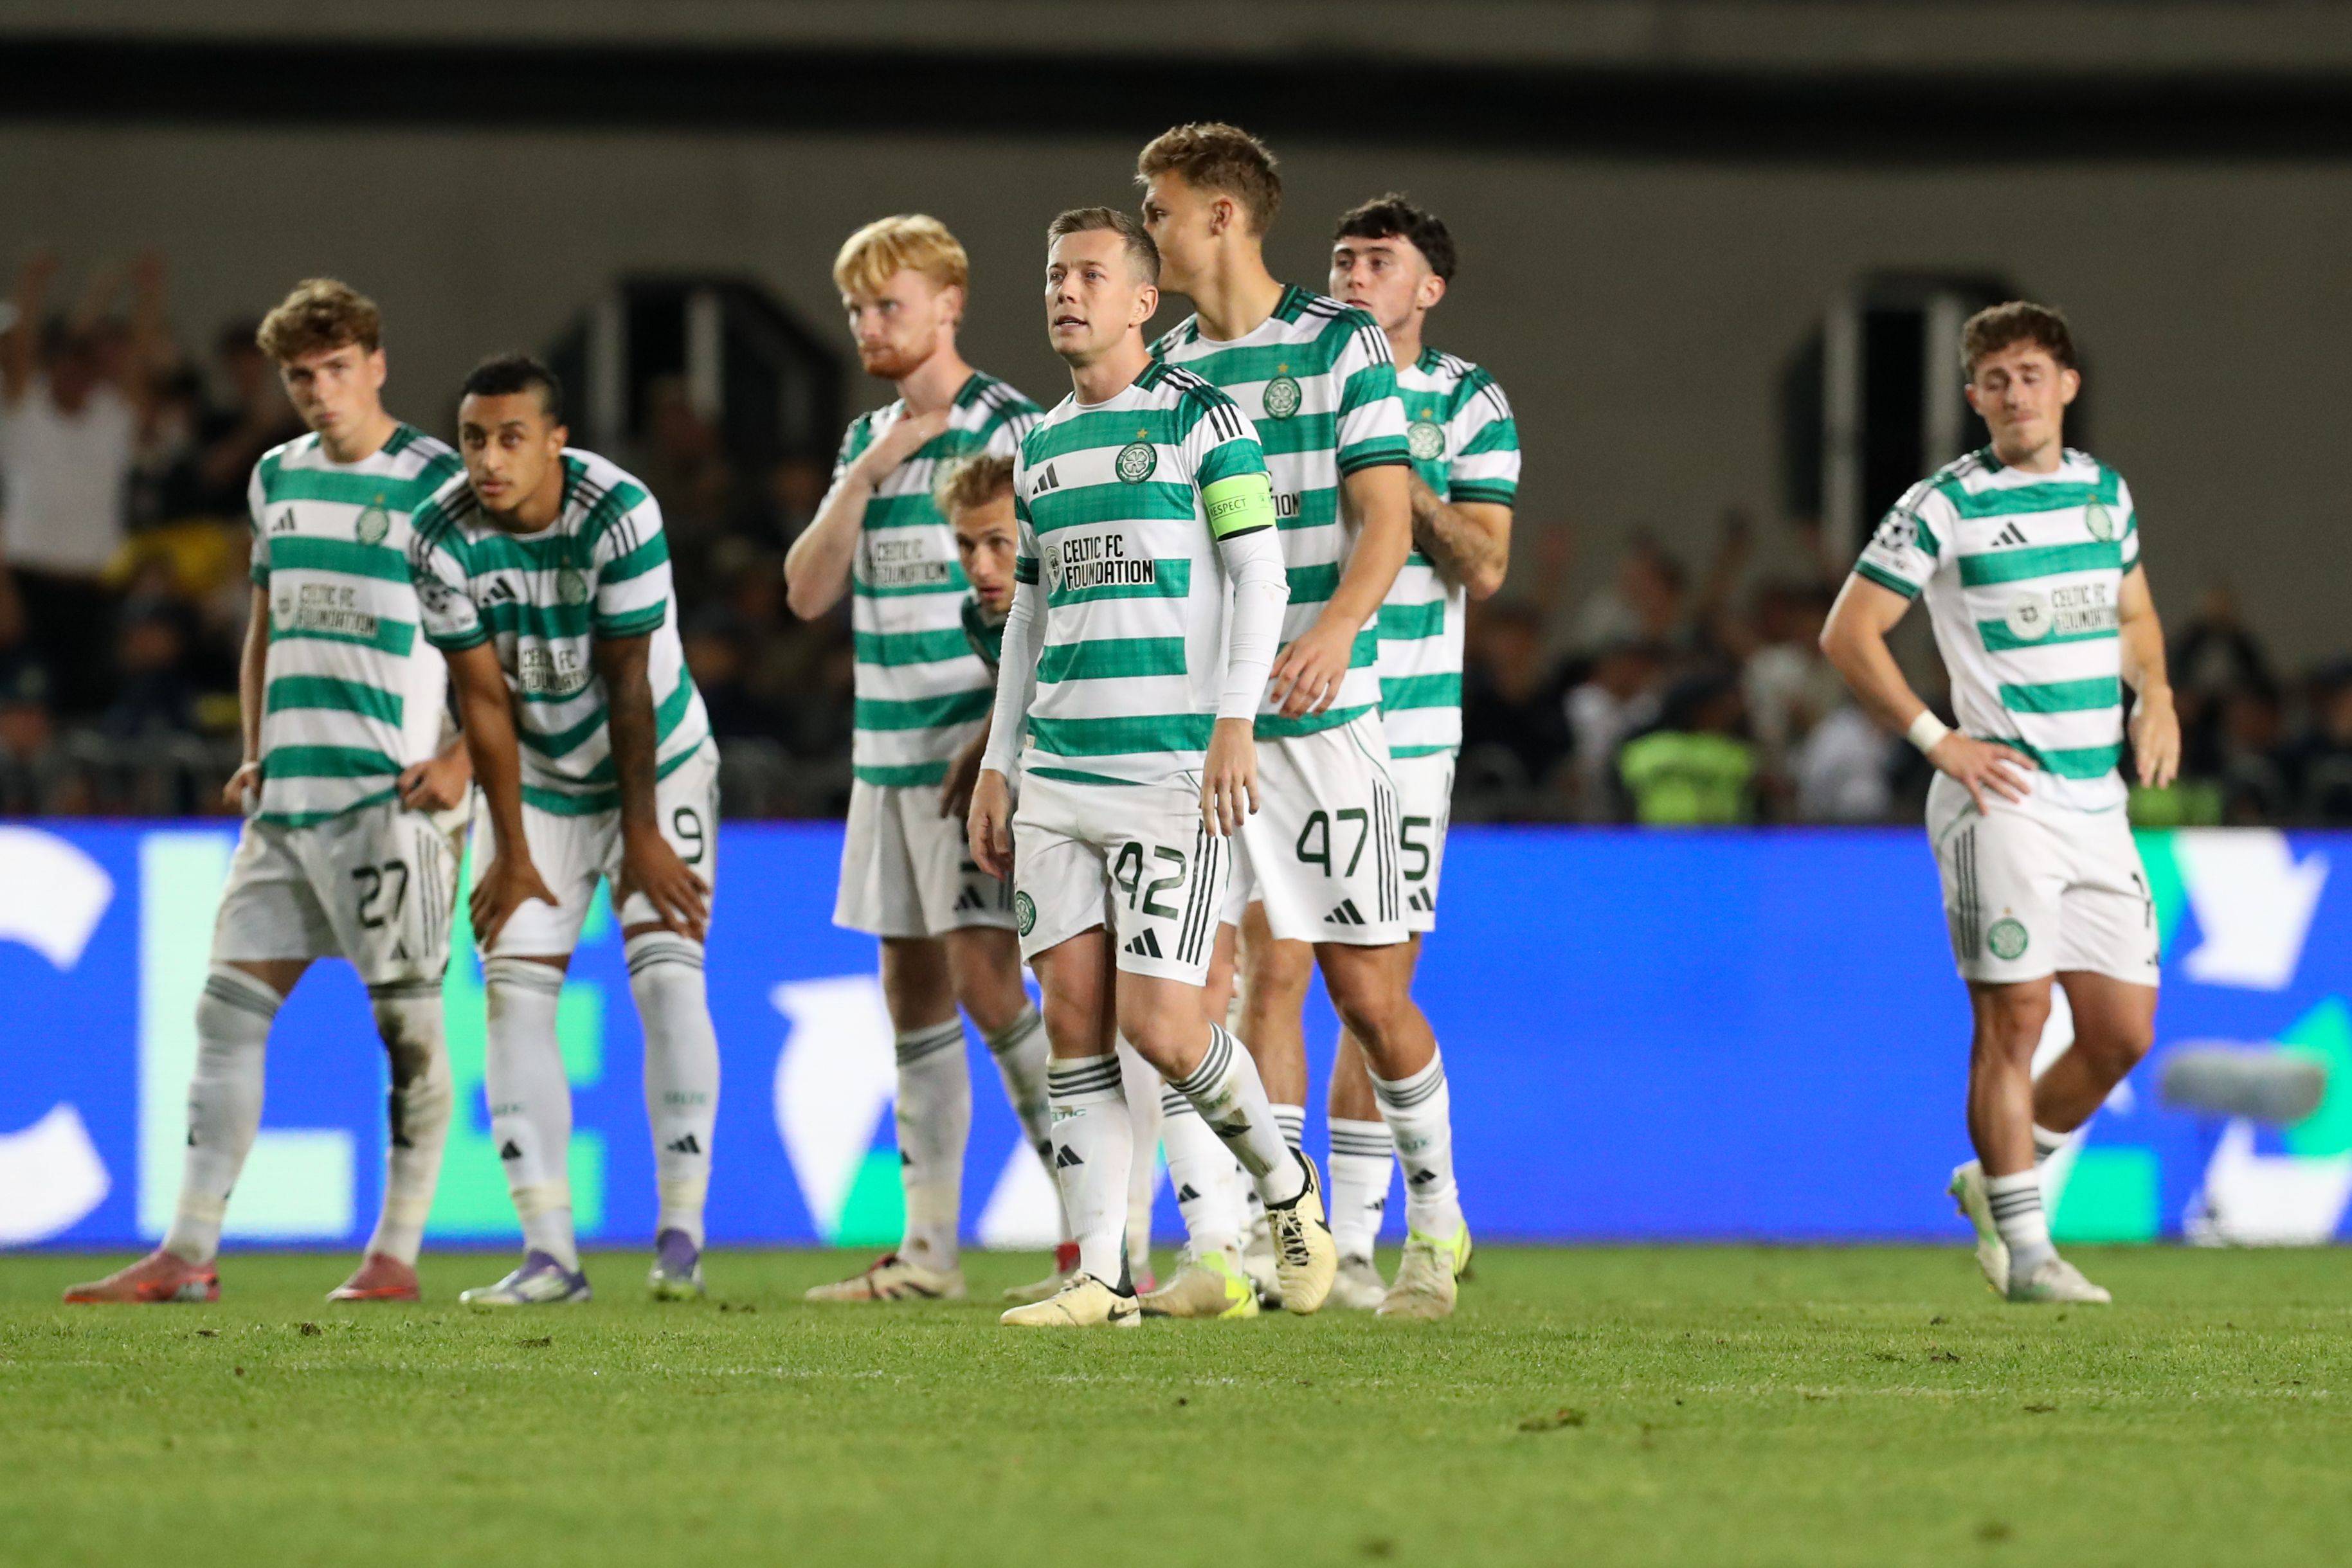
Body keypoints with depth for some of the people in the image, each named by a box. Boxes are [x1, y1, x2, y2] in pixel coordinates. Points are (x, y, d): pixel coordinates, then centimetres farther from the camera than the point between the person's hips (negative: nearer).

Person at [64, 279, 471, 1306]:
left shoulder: (439, 486, -5)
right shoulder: (277, 480, 14)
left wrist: (461, 760, -14)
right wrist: (255, 753, 15)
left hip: (392, 796, -6)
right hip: (286, 795, 6)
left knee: (407, 1018, -1)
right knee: (229, 1008, 1)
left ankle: (397, 1253, 6)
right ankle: (189, 1253, 1)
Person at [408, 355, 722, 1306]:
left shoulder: (619, 515, -25)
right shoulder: (443, 539, -17)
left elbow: (628, 684, -21)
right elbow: (484, 700, -12)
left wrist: (641, 832, -16)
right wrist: (510, 853, -11)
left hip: (657, 763, -3)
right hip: (538, 777, 3)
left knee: (667, 976, -14)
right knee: (514, 991, -7)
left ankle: (680, 1236, -9)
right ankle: (549, 1253, -8)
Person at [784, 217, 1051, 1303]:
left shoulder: (1005, 430, -8)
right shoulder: (867, 438, 14)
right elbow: (809, 592, 8)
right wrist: (865, 475, -5)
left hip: (976, 754, -8)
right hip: (889, 755, 8)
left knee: (986, 978, -13)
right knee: (912, 991, 8)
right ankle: (927, 1252, 12)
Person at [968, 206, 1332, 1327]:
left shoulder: (1201, 419, -3)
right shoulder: (1041, 445, 16)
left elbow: (1259, 574, -7)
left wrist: (1234, 722, -18)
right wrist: (996, 765, 18)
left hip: (1173, 772, -6)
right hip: (1056, 773, 6)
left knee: (1158, 1026, -11)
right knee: (1075, 1021, -1)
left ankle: (1283, 1183, 14)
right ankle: (1100, 1276, 1)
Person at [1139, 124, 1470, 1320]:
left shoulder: (1341, 345, -3)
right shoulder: (1167, 368, 13)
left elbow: (1388, 517, -10)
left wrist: (1337, 628, -26)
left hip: (1321, 712, -4)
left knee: (1365, 987, -1)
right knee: (1267, 972, -1)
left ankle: (1436, 1216, 18)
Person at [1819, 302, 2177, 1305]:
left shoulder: (2106, 492, 12)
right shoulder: (1943, 507, -5)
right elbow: (1847, 634, -4)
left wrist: (2154, 696, 9)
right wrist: (1937, 740, -10)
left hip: (2099, 800, 6)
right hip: (2001, 798, -6)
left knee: (2123, 1033, 5)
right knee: (2014, 1018, -9)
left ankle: (1996, 1180, 25)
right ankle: (2024, 1250, -3)